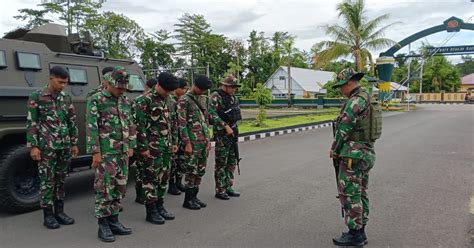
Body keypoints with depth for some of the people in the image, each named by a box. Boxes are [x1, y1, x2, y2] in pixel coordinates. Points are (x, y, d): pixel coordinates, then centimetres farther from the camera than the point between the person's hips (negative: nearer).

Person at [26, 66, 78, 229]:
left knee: (61, 179, 10)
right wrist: (33, 146, -10)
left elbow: (72, 122, 12)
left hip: (65, 146, 5)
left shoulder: (66, 98, 9)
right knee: (47, 180, 1)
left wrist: (74, 143, 11)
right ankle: (48, 215, 11)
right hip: (46, 147, -4)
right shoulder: (36, 97, -4)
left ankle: (59, 211, 20)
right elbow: (31, 123, -5)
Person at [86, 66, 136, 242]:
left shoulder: (125, 101, 12)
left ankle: (113, 221, 23)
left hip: (122, 152, 7)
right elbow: (91, 127, -12)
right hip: (105, 153, -6)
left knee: (120, 187, 10)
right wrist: (95, 152, -16)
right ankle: (103, 225, 10)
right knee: (105, 188, -1)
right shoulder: (97, 100, -7)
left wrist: (131, 146, 11)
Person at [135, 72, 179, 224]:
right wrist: (143, 147, -17)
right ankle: (151, 211, 10)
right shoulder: (145, 101, -12)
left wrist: (174, 142, 17)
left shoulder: (166, 100, 13)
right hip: (152, 148, -8)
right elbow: (140, 125, -15)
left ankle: (160, 207, 25)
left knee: (164, 177, 12)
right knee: (151, 178, 0)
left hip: (166, 147, 8)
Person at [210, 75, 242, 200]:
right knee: (221, 164, -1)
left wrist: (234, 129, 13)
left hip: (233, 133, 8)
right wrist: (225, 126, -19)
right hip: (222, 135, -8)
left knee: (232, 162, 13)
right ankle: (220, 190, 9)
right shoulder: (216, 97, -11)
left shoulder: (234, 98, 13)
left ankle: (228, 187, 24)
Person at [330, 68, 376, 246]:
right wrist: (339, 149, 10)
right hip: (365, 154, 10)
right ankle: (360, 232, 23)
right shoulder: (366, 100, 15)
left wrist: (334, 150, -3)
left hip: (353, 156, -10)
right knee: (360, 194, 14)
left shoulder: (355, 101, -18)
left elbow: (343, 130, -18)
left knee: (349, 195, -1)